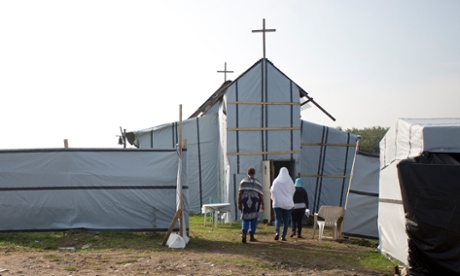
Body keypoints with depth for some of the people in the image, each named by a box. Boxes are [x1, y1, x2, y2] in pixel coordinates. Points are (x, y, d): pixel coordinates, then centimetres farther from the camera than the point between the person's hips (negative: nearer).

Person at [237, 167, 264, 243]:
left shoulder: (243, 181, 5)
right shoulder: (258, 182, 5)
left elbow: (240, 192, -2)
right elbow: (261, 194, 1)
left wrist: (239, 203, 0)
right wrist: (262, 204, 6)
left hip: (245, 201, 0)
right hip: (255, 202, 0)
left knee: (245, 219, 3)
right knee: (253, 219, 14)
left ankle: (244, 234, -22)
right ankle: (252, 236, 17)